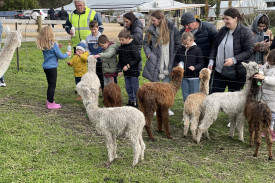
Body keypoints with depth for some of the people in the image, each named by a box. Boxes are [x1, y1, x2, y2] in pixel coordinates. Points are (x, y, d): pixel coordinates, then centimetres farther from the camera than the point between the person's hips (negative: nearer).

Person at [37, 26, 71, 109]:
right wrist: (67, 54, 5)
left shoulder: (43, 45, 3)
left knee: (50, 84, 18)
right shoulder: (53, 44, -17)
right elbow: (60, 56, -12)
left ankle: (49, 101, 26)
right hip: (52, 67, -7)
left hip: (46, 67, 7)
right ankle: (51, 103, 4)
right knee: (52, 85, 1)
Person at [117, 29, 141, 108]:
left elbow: (137, 59, -18)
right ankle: (131, 101, 27)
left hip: (133, 72, -7)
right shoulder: (121, 47, 5)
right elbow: (120, 60, 14)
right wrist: (119, 70, 8)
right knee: (128, 88, 14)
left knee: (135, 88, 2)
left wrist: (128, 66, -20)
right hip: (126, 72, 7)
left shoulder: (133, 47, -16)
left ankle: (137, 102, 15)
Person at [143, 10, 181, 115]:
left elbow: (178, 44, 6)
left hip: (168, 63, 0)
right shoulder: (151, 30, 1)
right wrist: (149, 54, -6)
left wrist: (174, 57, -2)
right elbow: (146, 43, 10)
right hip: (155, 63, 0)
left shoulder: (172, 29, -1)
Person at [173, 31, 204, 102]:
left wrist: (194, 67, -24)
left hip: (194, 78, -4)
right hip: (183, 77, 4)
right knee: (185, 97, 12)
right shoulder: (180, 50, 5)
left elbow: (201, 63, -6)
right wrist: (177, 65, -7)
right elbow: (176, 61, 15)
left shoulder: (197, 50, -7)